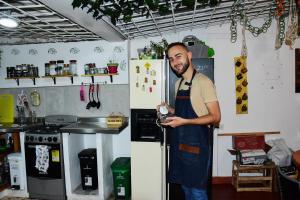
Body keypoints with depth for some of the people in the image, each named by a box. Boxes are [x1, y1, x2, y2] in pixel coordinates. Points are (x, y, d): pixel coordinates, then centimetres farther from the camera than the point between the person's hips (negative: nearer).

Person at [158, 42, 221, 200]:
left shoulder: (203, 81, -15)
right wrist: (170, 110, 1)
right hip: (179, 145, 7)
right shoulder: (178, 84, 10)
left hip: (196, 146, -7)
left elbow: (215, 117, -16)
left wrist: (184, 121, -23)